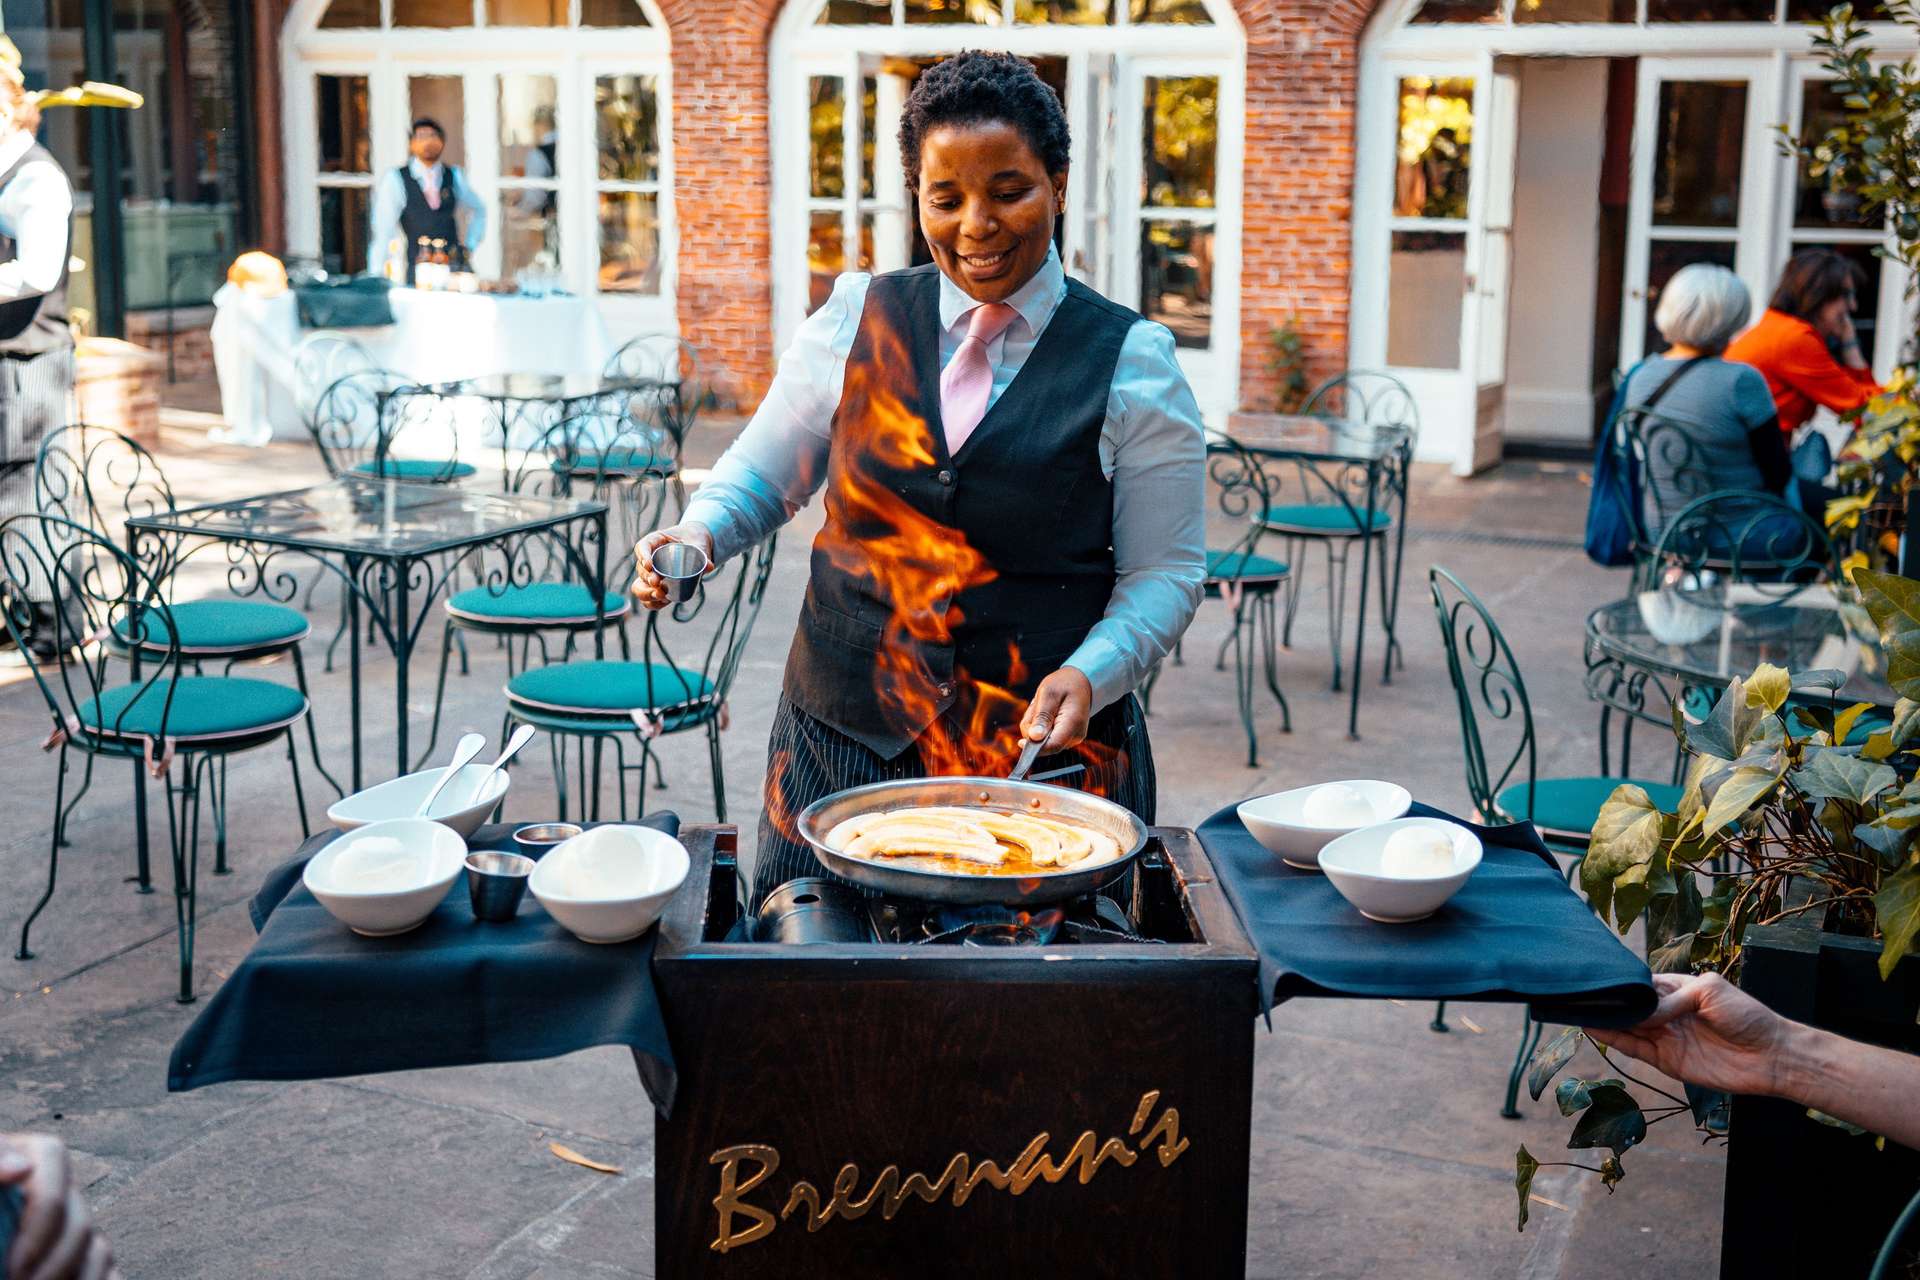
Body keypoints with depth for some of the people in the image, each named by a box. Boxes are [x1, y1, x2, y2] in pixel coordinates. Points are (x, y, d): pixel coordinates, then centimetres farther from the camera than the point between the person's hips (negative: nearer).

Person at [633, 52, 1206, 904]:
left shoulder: (1131, 363, -2)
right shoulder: (857, 322, 4)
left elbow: (1165, 571, 1)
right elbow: (762, 476, 15)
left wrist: (1091, 675, -15)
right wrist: (700, 534, -6)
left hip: (1048, 753, -1)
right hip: (846, 735, 2)